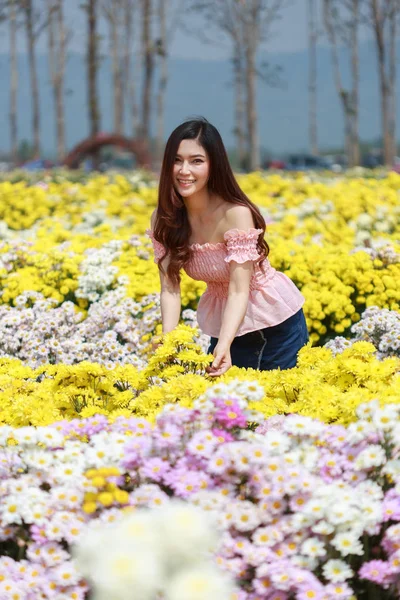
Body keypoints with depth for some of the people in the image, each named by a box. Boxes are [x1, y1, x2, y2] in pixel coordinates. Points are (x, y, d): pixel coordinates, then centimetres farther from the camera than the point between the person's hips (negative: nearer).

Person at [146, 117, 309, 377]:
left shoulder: (236, 214, -27)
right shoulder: (163, 219, -12)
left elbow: (240, 290, -29)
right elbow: (170, 287, -13)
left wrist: (223, 346, -43)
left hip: (276, 320, -4)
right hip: (225, 325, 4)